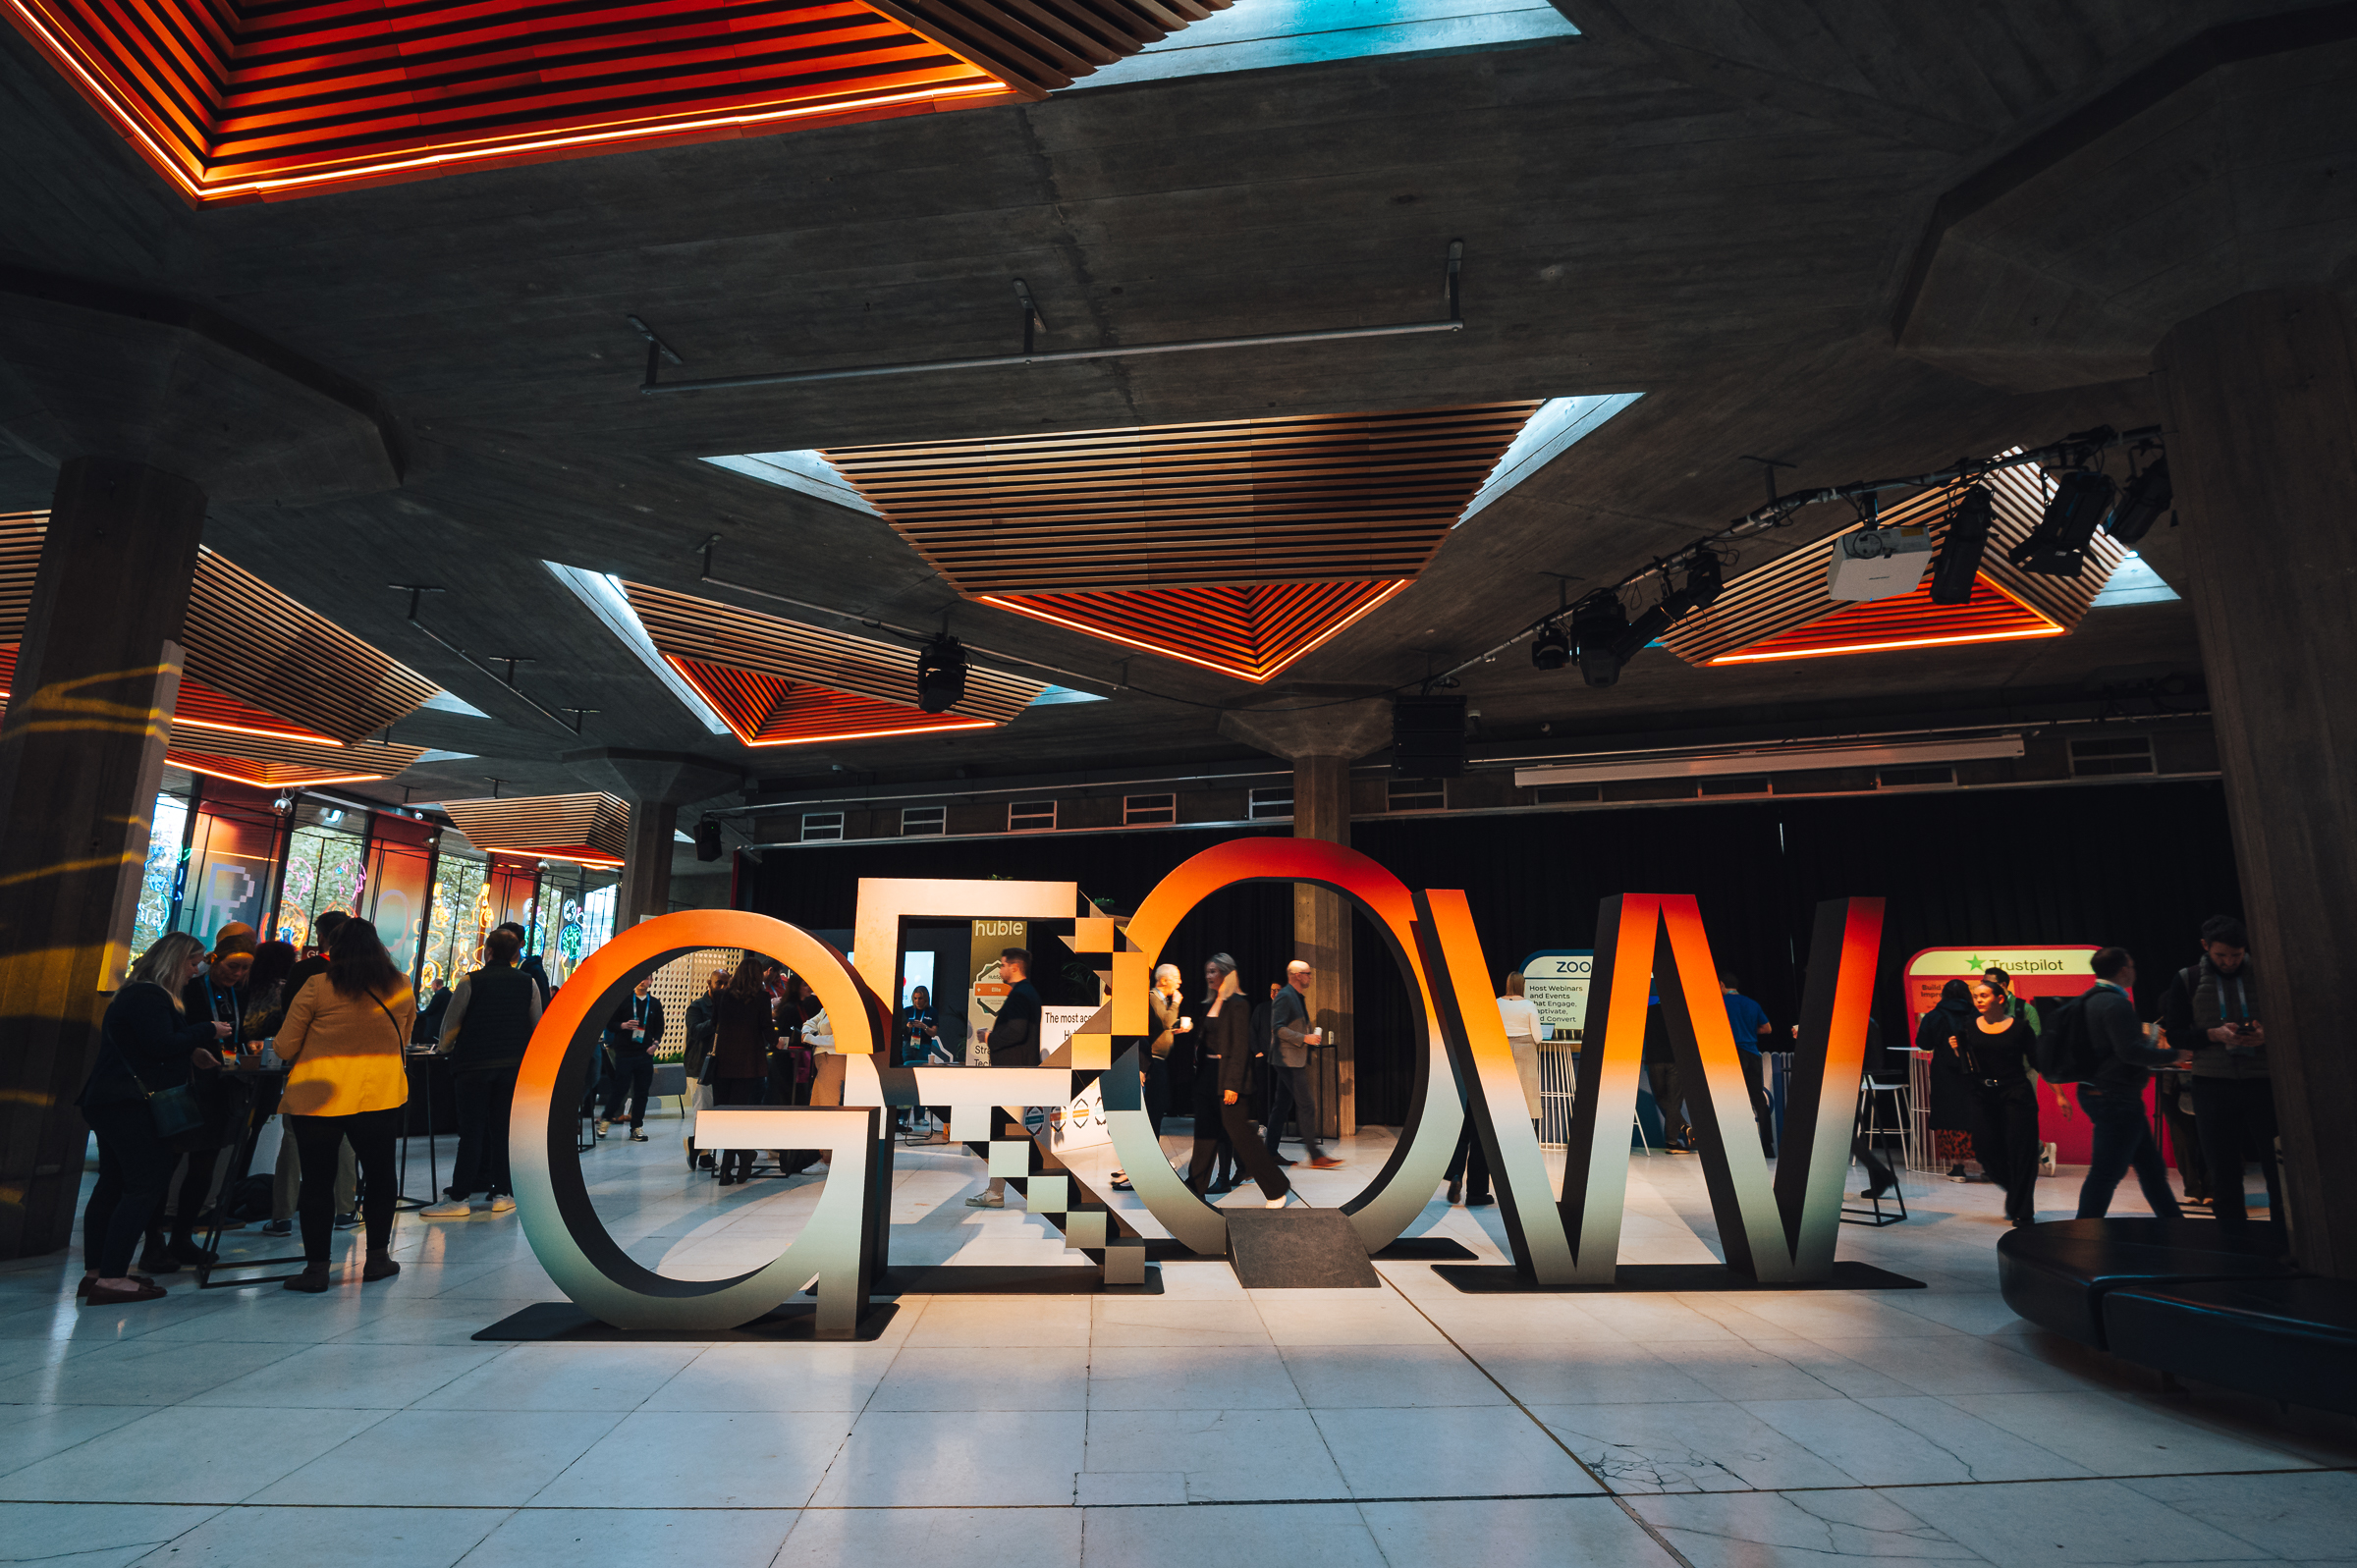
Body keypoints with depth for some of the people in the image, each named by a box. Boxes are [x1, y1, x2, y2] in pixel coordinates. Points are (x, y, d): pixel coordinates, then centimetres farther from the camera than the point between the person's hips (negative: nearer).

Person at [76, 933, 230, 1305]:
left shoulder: (136, 994, 21)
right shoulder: (148, 997, -14)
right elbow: (161, 1045, -22)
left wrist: (192, 1054, 12)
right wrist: (207, 1032, -9)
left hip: (106, 1102, 12)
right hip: (130, 1103, -12)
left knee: (112, 1186, 14)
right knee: (144, 1186, -11)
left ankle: (96, 1272, 20)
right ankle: (112, 1278, -13)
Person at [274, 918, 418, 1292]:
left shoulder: (317, 987, -5)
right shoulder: (401, 990, 4)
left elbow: (285, 1048, -1)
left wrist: (318, 1049, 20)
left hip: (315, 1096, -2)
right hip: (378, 1094, 2)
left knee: (316, 1180, 9)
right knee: (380, 1175, 15)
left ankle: (316, 1267, 12)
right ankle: (377, 1257, 21)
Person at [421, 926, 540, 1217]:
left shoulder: (470, 982, -7)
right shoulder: (528, 983, 2)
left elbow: (451, 1021, -2)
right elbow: (537, 1025, 7)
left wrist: (444, 1048, 18)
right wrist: (526, 1055, 23)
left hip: (474, 1063, -3)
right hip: (513, 1064, 3)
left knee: (471, 1130, 2)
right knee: (503, 1128, 9)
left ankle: (459, 1198, 3)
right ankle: (502, 1193, 12)